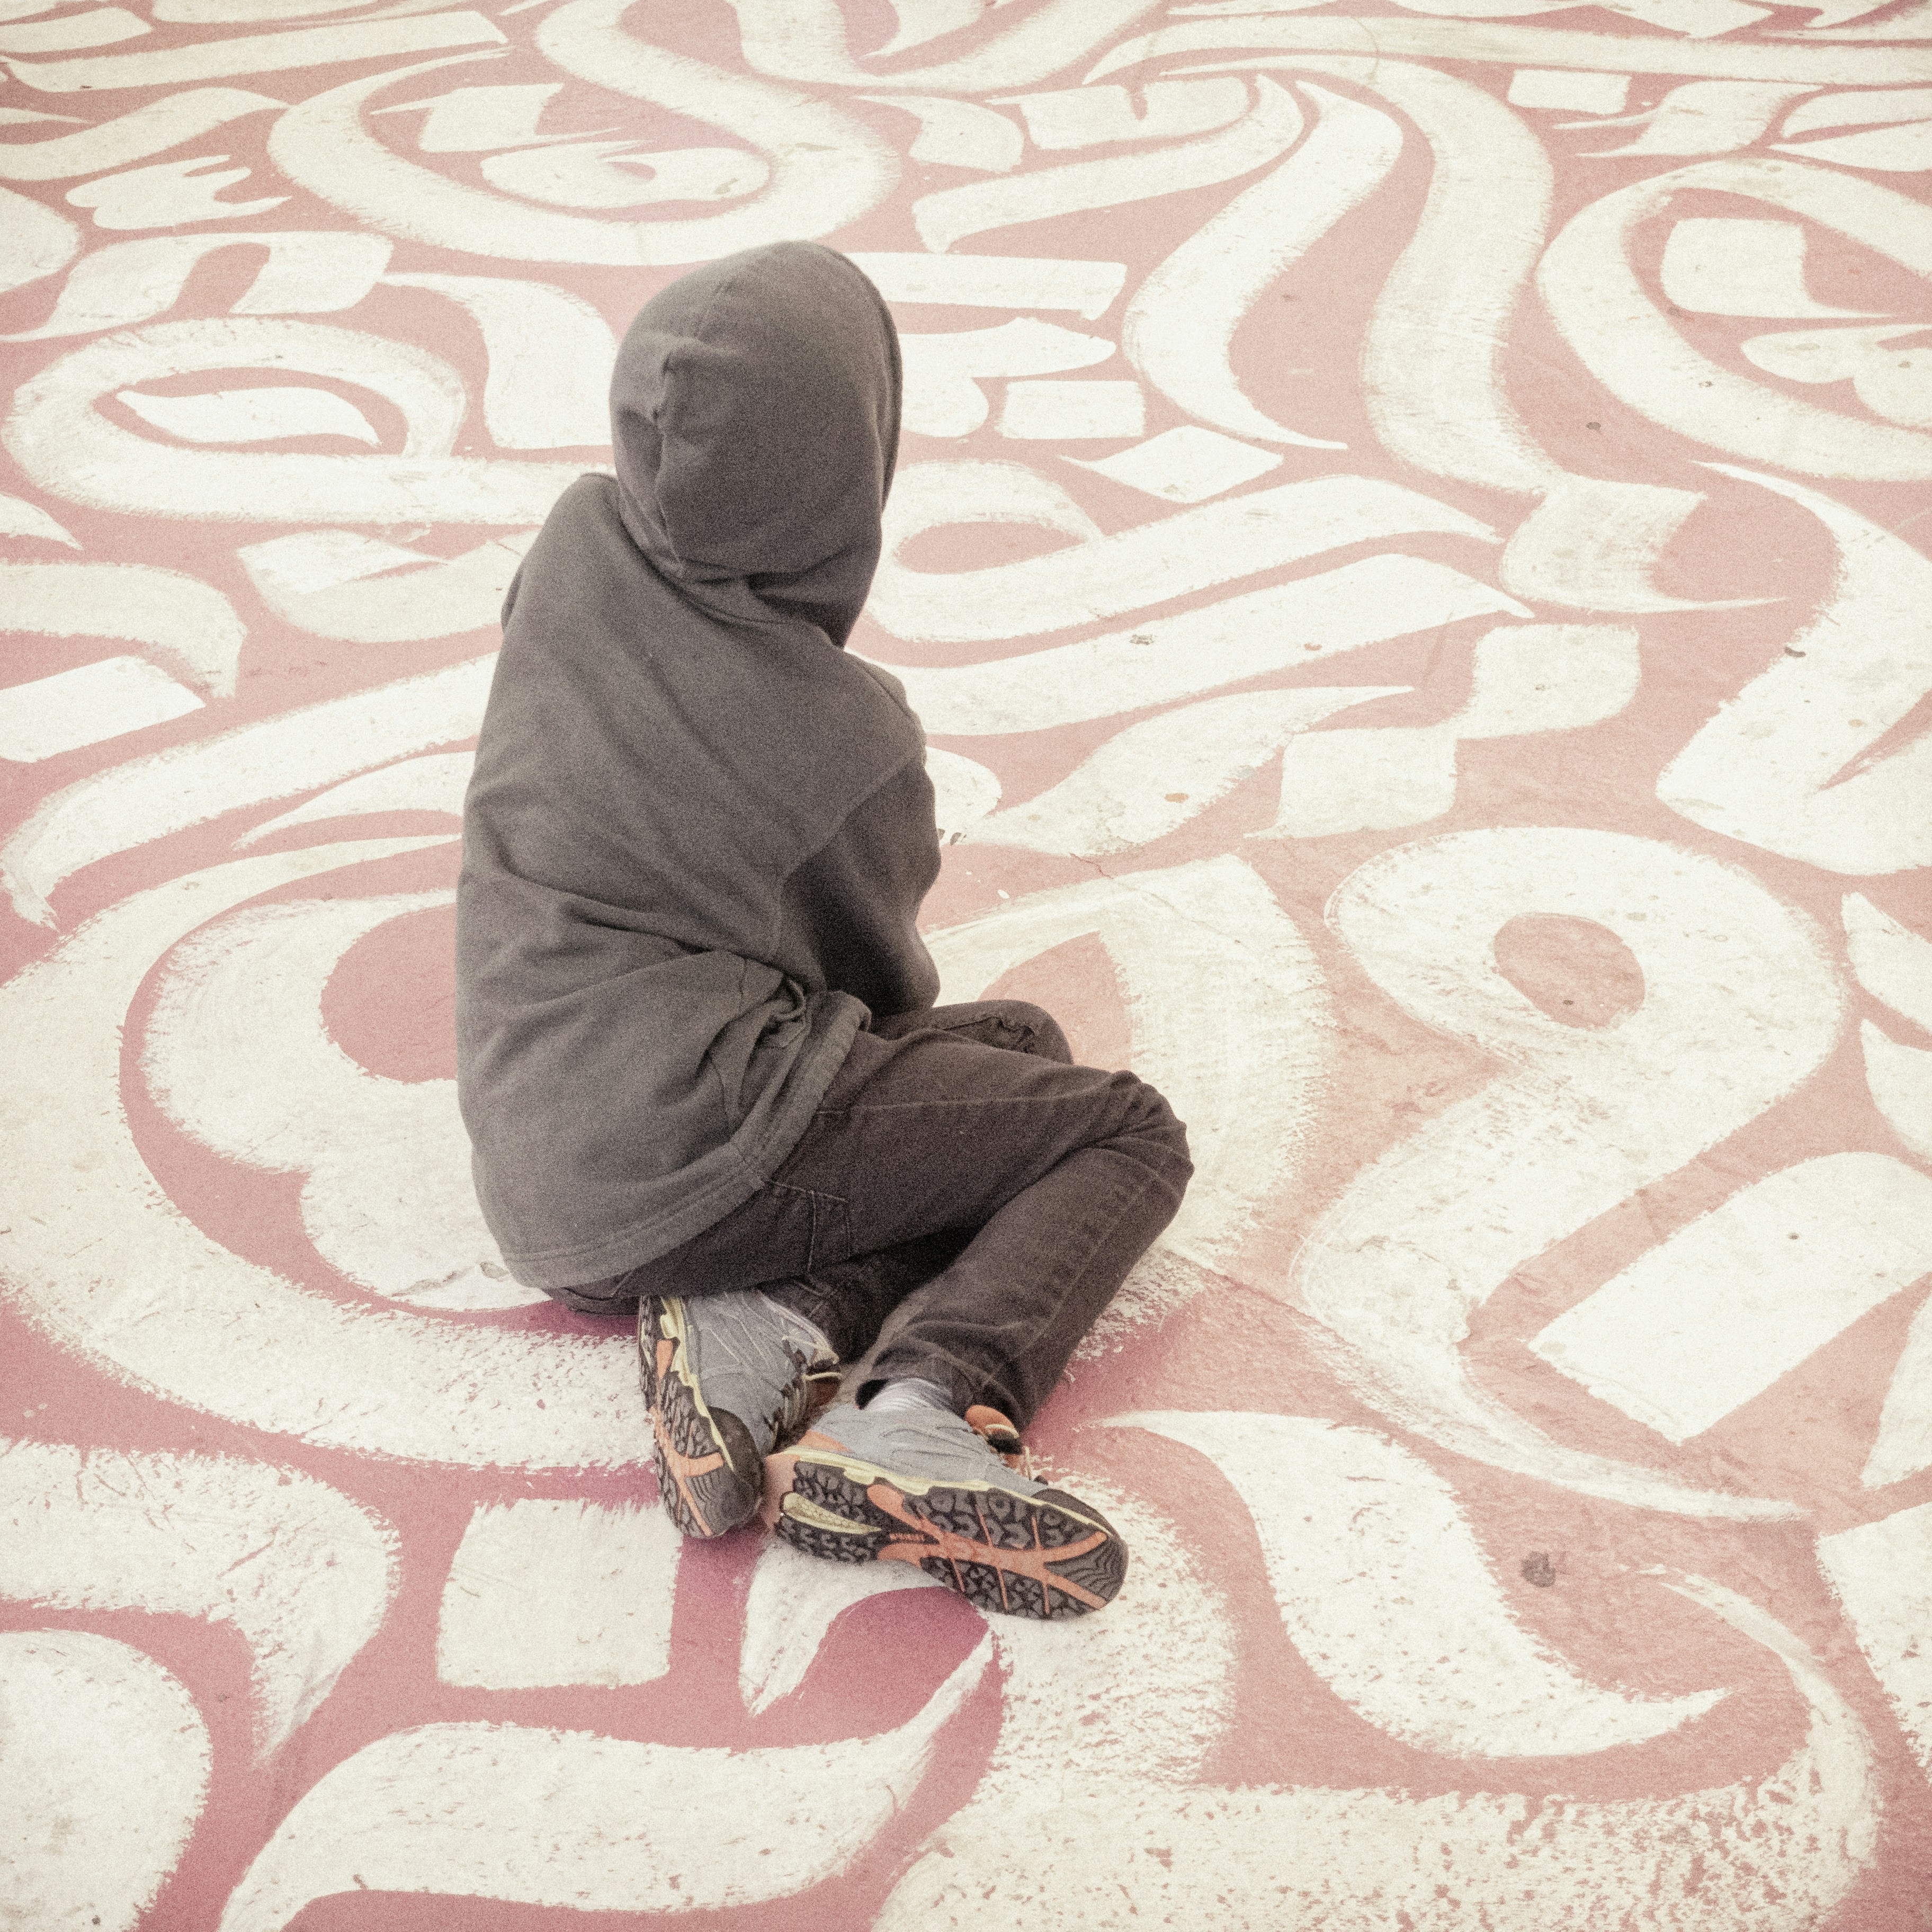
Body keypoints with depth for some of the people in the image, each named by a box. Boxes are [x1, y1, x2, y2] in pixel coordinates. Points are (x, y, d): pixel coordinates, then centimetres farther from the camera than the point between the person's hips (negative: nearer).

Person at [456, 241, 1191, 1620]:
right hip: (690, 1138, -7)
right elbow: (878, 976, 4)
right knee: (1130, 1139, 5)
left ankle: (762, 1328, -3)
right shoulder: (847, 744, -14)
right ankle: (930, 1408, -19)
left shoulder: (572, 550, 2)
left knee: (1023, 1045, 20)